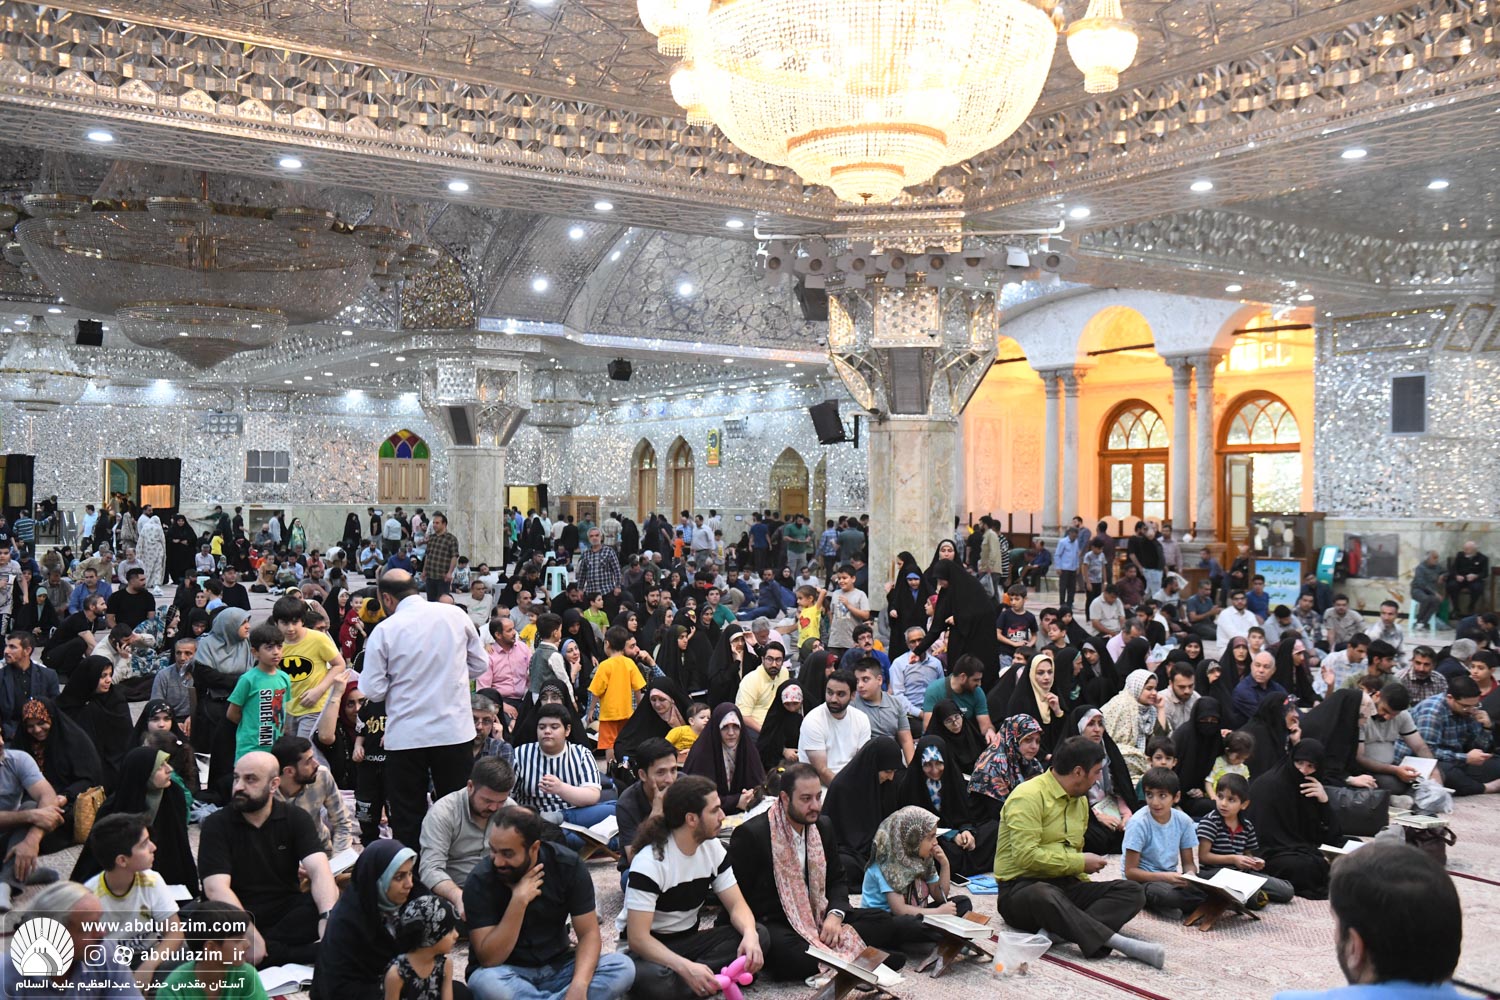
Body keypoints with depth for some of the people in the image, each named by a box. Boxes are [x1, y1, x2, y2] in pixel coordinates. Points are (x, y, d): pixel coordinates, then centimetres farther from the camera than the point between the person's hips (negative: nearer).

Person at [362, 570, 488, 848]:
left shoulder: (384, 631, -8)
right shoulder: (455, 614, -1)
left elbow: (373, 691, -7)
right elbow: (480, 664, 9)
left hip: (406, 737, -2)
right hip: (455, 731, 2)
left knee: (407, 819, 10)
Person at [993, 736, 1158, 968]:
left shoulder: (1080, 800, 17)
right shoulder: (1028, 796, -11)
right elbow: (1025, 855, -21)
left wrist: (1084, 878, 7)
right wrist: (1080, 863, -12)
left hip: (1065, 885, 8)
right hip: (1021, 887, -8)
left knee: (1132, 892, -13)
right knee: (1044, 896, -41)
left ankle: (1058, 931, -33)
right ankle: (1119, 942, -41)